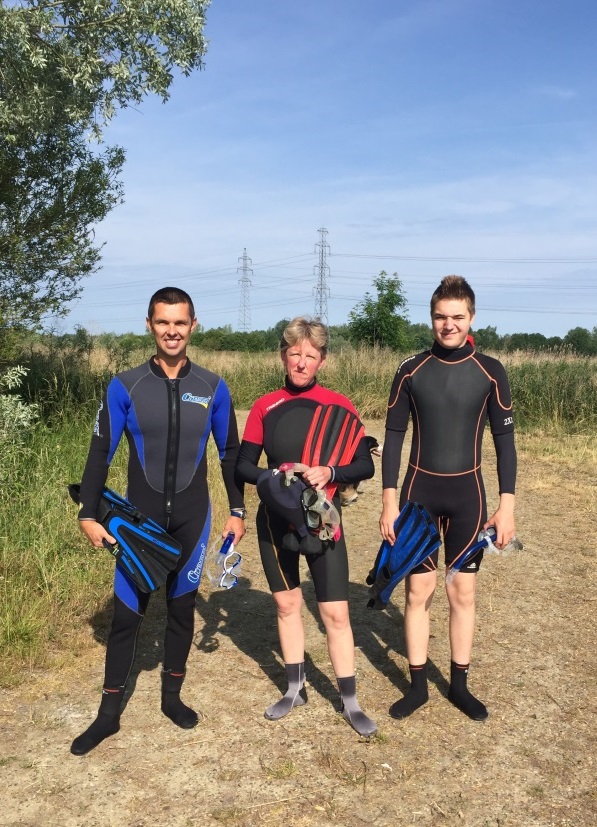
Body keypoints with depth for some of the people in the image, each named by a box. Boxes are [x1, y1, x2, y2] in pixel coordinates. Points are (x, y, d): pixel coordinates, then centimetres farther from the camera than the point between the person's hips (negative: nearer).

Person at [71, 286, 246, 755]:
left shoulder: (213, 389, -2)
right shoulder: (125, 387, -6)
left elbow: (230, 454, 7)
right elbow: (101, 453, -2)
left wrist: (237, 510, 7)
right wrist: (89, 514, -4)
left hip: (192, 520, 1)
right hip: (139, 520, -1)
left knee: (182, 608, 13)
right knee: (127, 614, 4)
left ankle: (172, 696, 32)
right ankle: (109, 714, 19)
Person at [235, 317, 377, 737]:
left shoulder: (338, 405, -7)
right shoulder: (265, 407, -1)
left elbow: (365, 466, -7)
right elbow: (243, 465, 0)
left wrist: (329, 472, -26)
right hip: (276, 521, 3)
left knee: (335, 611, 0)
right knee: (287, 604, 15)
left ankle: (350, 702, 17)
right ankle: (296, 689, 32)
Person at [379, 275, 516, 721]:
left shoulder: (490, 371, -4)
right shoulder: (411, 370, -3)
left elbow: (505, 441, 0)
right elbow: (393, 437, 0)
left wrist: (507, 505, -5)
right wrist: (389, 501, -4)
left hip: (467, 493, 0)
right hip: (419, 491, 0)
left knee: (463, 591, 8)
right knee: (419, 589, 5)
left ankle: (460, 685, 25)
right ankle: (418, 685, 21)